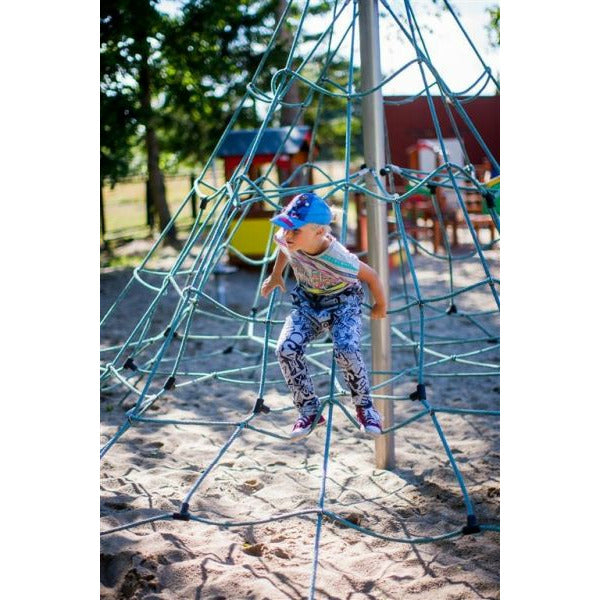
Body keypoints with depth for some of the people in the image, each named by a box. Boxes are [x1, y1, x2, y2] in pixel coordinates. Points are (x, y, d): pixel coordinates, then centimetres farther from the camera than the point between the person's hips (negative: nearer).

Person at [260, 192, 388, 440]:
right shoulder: (287, 240, -20)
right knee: (286, 348, -20)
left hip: (342, 302, -5)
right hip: (307, 302, 5)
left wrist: (381, 305, -3)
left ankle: (365, 407, -5)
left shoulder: (337, 259, -35)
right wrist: (275, 276, 18)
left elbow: (371, 276, -19)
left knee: (346, 349, -32)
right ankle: (309, 411, -1)